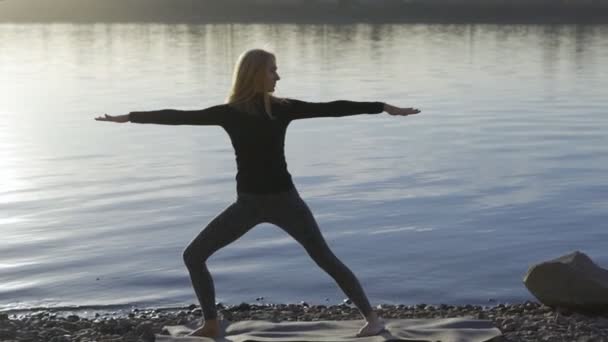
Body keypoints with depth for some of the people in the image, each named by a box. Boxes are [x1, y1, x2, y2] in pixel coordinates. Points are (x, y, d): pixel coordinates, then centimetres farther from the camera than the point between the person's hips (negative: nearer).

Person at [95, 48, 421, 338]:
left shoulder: (282, 108, -4)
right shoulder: (229, 112, -3)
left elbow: (331, 108, -4)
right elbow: (179, 117, 0)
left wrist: (383, 106, -7)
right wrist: (128, 117, 1)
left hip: (283, 199, -2)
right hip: (248, 203, 2)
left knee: (327, 259, -4)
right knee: (193, 255, -1)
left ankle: (371, 317, 5)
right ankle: (211, 323, 12)